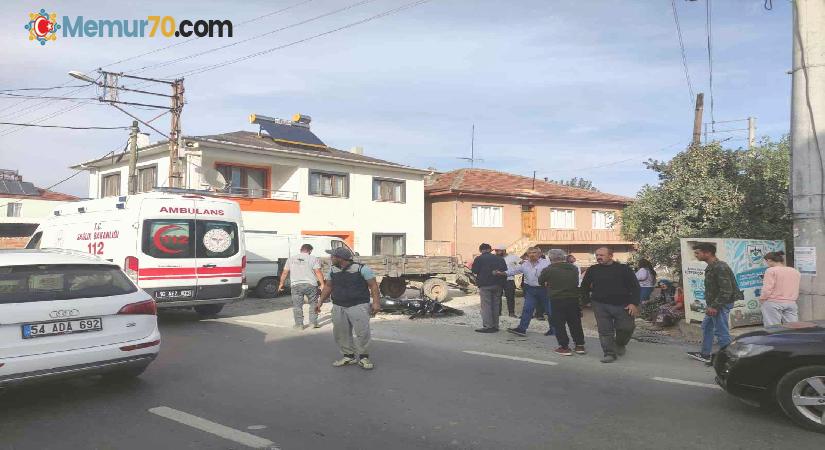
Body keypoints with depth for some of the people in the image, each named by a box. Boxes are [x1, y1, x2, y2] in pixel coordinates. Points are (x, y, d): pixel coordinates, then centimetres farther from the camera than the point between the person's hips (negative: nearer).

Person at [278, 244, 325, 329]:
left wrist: (281, 284, 19)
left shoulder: (291, 259, 9)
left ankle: (299, 324, 11)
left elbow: (284, 273, 10)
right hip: (311, 285, -1)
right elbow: (318, 272, -9)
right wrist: (322, 284, -7)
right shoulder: (313, 259, -1)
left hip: (295, 285, 2)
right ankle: (313, 322, 14)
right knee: (313, 304, 14)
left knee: (297, 306, 9)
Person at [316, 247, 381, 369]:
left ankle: (363, 357, 7)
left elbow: (373, 286, -7)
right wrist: (320, 302, 14)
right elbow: (328, 287, 18)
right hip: (338, 307, 5)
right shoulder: (332, 270, 8)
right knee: (340, 333, 6)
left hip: (358, 306, -5)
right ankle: (348, 356, 20)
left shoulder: (362, 269, -9)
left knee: (362, 332, -9)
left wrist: (376, 302, -14)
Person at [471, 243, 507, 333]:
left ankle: (487, 326, -9)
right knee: (495, 305, 12)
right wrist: (502, 283, 14)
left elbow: (474, 271, -8)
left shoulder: (479, 259, -5)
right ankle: (495, 326, 15)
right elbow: (505, 271, 10)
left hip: (485, 285, -5)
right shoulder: (500, 259, 11)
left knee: (486, 305, -3)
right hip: (498, 285, 5)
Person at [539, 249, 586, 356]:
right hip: (574, 298, 5)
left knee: (559, 324, 6)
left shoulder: (549, 270, -11)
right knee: (575, 323, 15)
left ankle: (564, 347, 6)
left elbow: (541, 282, 3)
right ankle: (580, 345, 21)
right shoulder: (574, 268, 3)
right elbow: (577, 282, 13)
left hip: (557, 300, -4)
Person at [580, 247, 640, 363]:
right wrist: (586, 300, 8)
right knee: (605, 331, -1)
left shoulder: (624, 269, 0)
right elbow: (584, 287, 17)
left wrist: (634, 303, -11)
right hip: (601, 305, 1)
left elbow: (635, 287, -1)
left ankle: (620, 345, 31)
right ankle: (609, 353, 9)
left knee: (626, 328, 2)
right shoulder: (592, 270, 7)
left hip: (622, 305, -1)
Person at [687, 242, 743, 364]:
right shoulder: (711, 267, 12)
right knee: (706, 327, 20)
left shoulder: (720, 267, -21)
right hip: (714, 304, 11)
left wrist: (714, 306, -24)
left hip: (721, 304, -11)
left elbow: (726, 290, -25)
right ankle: (705, 354, 31)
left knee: (721, 331, -4)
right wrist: (709, 305, 17)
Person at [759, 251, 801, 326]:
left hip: (773, 303, -6)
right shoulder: (796, 272, 12)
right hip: (791, 303, 6)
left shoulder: (771, 270, -9)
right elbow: (796, 290, 18)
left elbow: (767, 289, -15)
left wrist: (762, 299, 0)